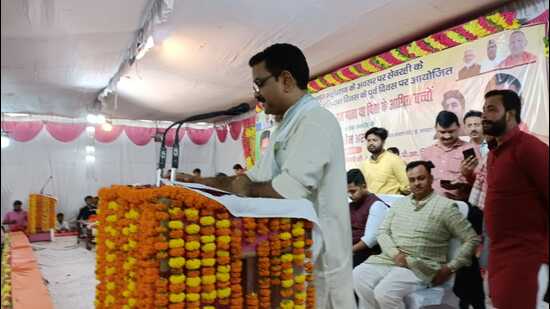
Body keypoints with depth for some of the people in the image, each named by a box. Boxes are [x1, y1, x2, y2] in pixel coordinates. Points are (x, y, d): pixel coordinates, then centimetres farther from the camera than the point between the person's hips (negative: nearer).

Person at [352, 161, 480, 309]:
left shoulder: (445, 206, -1)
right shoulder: (398, 203, 15)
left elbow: (472, 239, -1)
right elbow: (383, 231, 11)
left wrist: (450, 267, -7)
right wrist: (395, 253, -9)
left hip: (421, 266, -5)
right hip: (390, 259, 5)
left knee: (385, 291, -29)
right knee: (358, 276, -21)